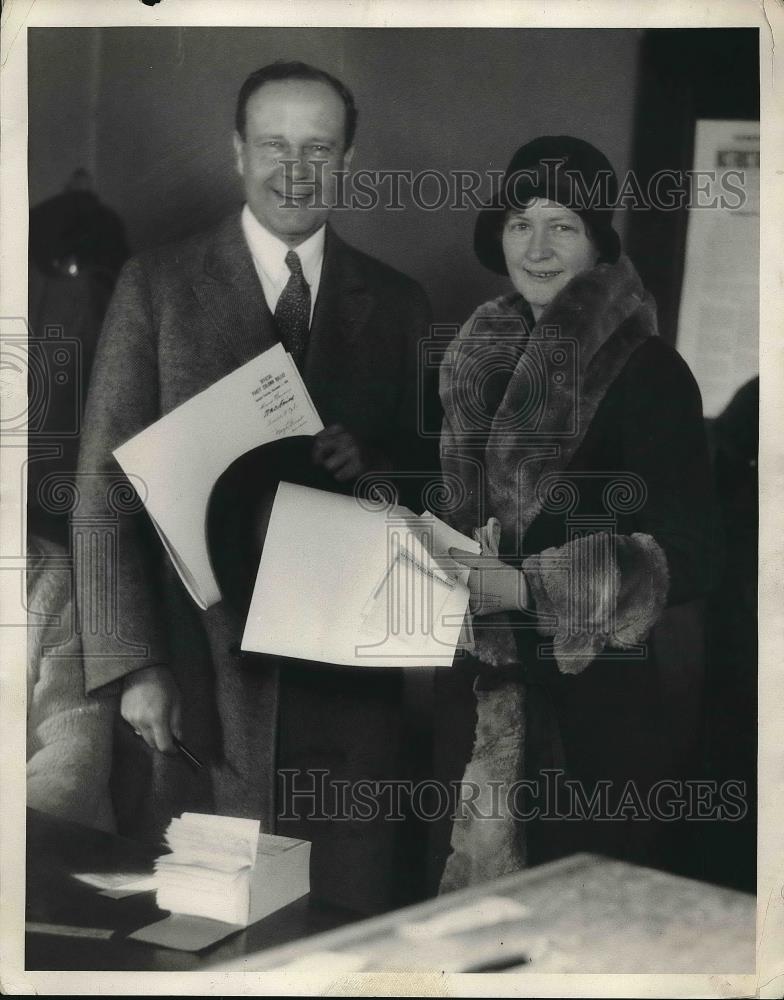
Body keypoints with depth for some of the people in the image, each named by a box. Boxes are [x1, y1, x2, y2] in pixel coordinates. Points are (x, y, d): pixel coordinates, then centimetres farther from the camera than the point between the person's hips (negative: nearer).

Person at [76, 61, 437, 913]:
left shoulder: (396, 303, 8)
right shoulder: (157, 285, 1)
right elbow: (105, 487, -2)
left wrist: (370, 464, -11)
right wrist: (133, 665, -10)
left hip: (345, 679, 2)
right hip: (198, 672, -1)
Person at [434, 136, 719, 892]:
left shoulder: (646, 370, -9)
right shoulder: (482, 358, 10)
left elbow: (686, 555, -13)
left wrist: (530, 587, -20)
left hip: (605, 691, -5)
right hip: (492, 682, 6)